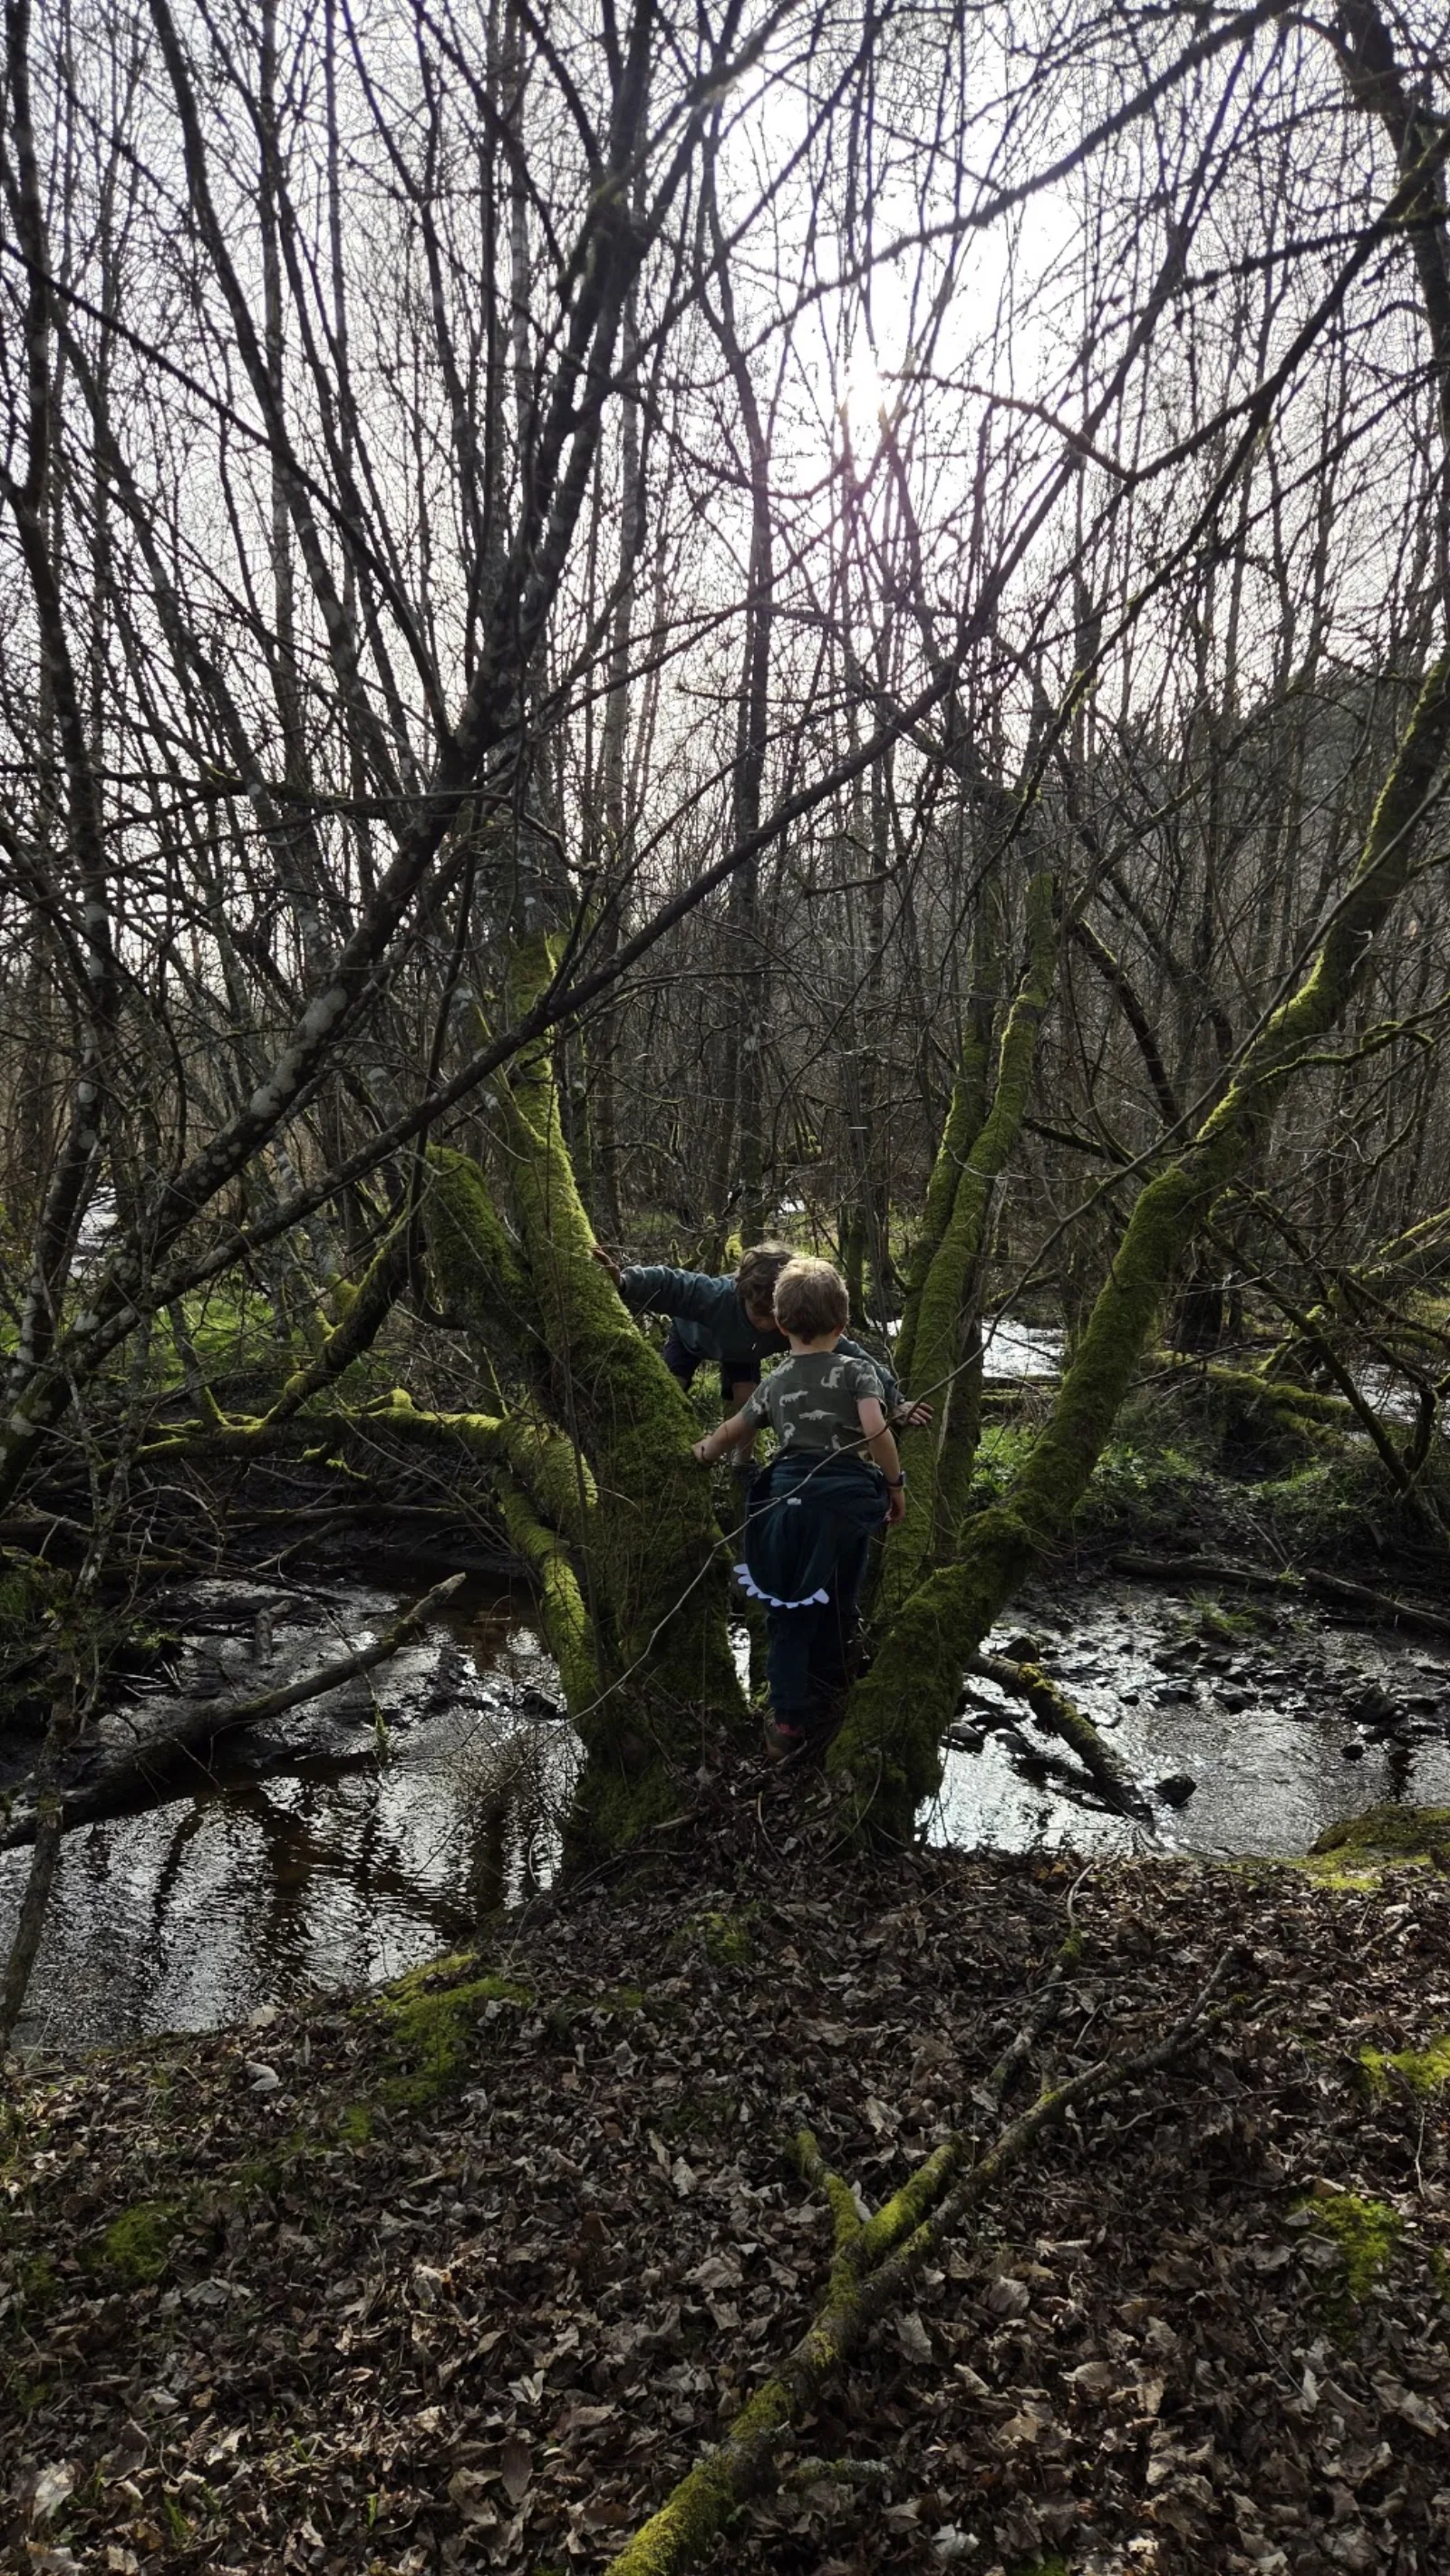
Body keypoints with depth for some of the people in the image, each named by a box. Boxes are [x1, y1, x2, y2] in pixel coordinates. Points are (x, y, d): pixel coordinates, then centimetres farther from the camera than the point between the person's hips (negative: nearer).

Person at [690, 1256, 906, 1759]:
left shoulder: (774, 1383, 13)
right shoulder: (858, 1370, 2)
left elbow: (734, 1430, 27)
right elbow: (875, 1429, -14)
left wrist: (706, 1450, 48)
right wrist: (896, 1483, -2)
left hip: (788, 1496, 2)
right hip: (847, 1496, -2)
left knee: (790, 1612, 8)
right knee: (836, 1607, 16)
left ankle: (789, 1718, 8)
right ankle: (827, 1697, 31)